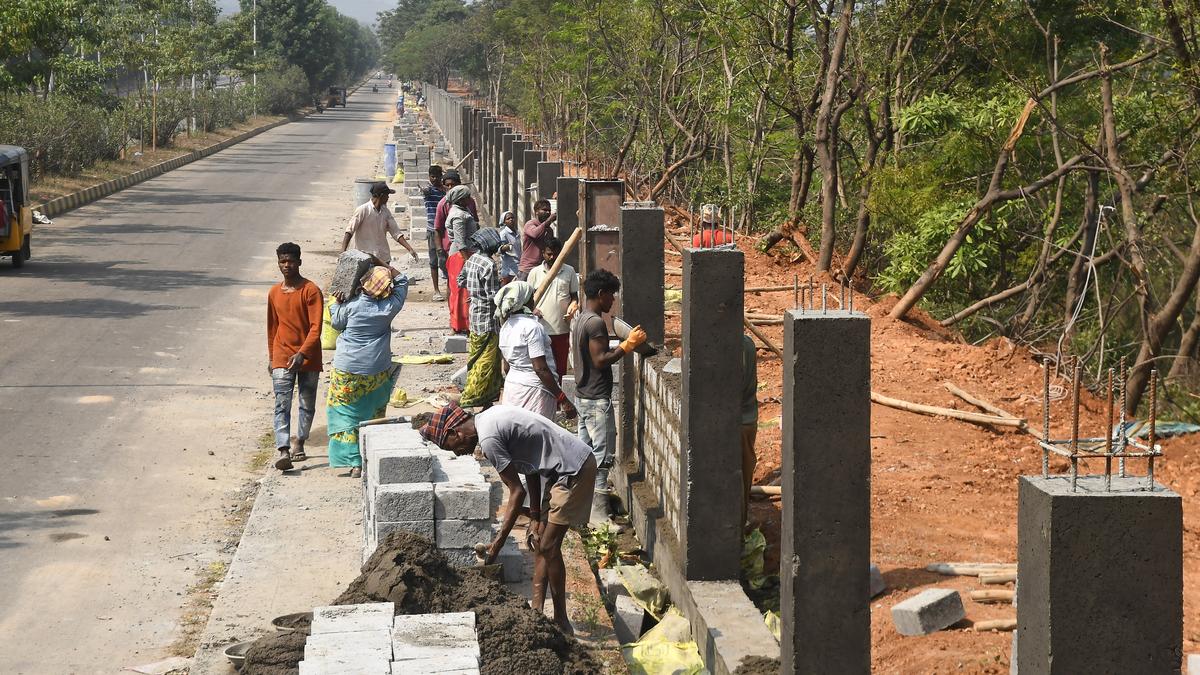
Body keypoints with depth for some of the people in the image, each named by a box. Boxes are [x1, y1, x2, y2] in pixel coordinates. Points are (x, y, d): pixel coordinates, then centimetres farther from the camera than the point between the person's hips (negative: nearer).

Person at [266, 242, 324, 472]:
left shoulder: (311, 291, -9)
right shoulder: (274, 293, 6)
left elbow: (316, 328, -15)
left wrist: (302, 354, -25)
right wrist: (271, 357, 19)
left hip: (308, 358, -2)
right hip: (282, 358, 2)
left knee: (307, 405, 10)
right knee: (282, 405, -11)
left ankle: (299, 442, 30)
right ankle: (283, 450, -20)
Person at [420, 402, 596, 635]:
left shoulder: (489, 440, -19)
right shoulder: (490, 418, 10)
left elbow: (517, 491, -17)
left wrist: (497, 543, -12)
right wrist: (535, 517, 11)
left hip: (574, 472, -10)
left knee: (549, 546, -6)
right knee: (540, 541, 12)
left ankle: (561, 621, 3)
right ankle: (537, 611, 17)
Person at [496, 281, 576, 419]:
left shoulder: (506, 326, 8)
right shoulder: (532, 327, -17)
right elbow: (540, 368, -21)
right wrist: (562, 399, -18)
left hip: (511, 387, 8)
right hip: (534, 389, -8)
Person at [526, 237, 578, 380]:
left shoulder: (569, 271, 5)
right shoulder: (535, 272, 3)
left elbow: (574, 295, 11)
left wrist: (573, 306, -10)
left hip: (562, 329, 1)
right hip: (541, 329, -1)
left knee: (561, 367, 9)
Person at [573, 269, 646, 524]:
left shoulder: (582, 319, 12)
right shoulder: (596, 322, -19)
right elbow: (600, 360, -24)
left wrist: (626, 344, 14)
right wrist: (628, 345, -19)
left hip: (583, 396, 10)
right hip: (597, 399, -10)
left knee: (585, 451, 14)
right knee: (602, 456, -6)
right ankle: (599, 514, -6)